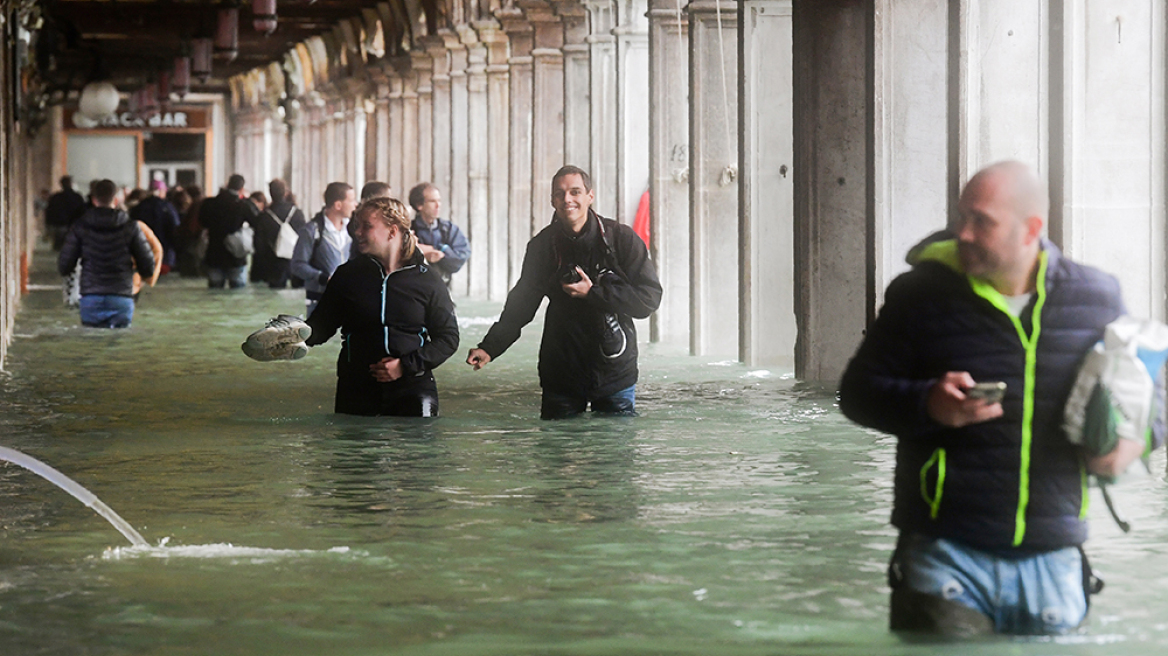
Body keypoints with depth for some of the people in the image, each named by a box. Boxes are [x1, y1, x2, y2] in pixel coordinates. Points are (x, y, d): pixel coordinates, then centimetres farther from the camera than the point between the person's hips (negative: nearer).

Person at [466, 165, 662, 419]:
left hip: (614, 375, -2)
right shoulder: (543, 245, 3)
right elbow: (521, 303, 9)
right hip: (560, 376, 2)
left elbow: (649, 299, -10)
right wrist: (490, 347, -3)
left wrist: (593, 293, -16)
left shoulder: (622, 238, -5)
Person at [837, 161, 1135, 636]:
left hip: (1053, 561, 2)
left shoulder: (1096, 299, 5)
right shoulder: (922, 294, -1)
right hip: (945, 557, -2)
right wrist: (927, 405, -16)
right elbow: (857, 392, 3)